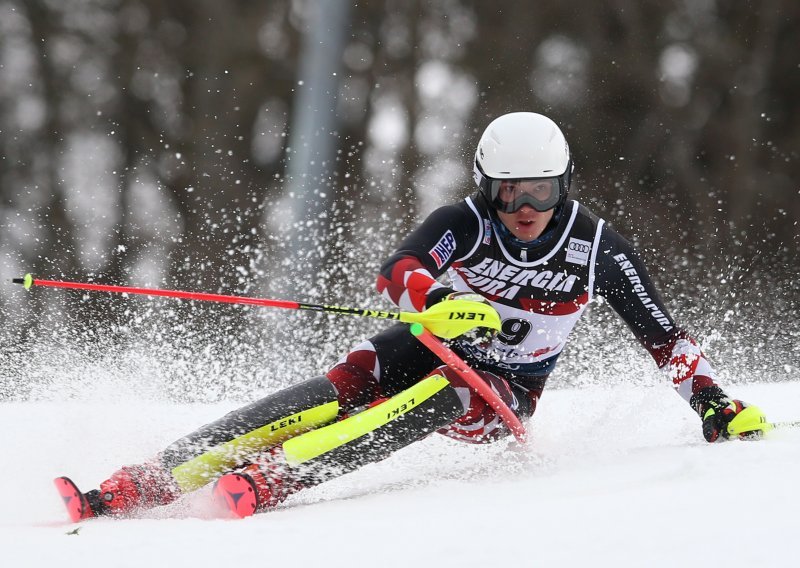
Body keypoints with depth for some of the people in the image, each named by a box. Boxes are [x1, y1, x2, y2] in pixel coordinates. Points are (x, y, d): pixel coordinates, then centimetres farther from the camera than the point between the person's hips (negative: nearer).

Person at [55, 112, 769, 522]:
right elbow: (398, 271, -32)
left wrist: (713, 401, -11)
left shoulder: (598, 247, -13)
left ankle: (261, 482, -52)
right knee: (342, 388, -29)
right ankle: (143, 484, -40)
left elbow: (663, 332, -3)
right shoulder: (464, 225, -15)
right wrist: (437, 301, -53)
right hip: (430, 346, 0)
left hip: (506, 391, 0)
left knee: (438, 399, -35)